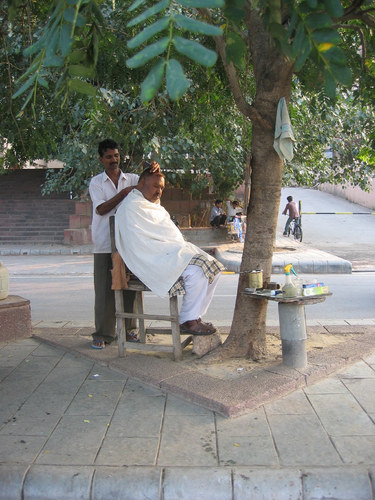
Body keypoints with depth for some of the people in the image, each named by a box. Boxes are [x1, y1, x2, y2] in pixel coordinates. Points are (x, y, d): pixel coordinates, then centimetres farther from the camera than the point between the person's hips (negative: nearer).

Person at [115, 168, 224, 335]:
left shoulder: (155, 205, 24)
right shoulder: (131, 207, -9)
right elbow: (139, 245, -19)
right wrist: (171, 249, -19)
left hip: (171, 252, 10)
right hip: (151, 260, -10)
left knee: (213, 268, -2)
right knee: (197, 271, -27)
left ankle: (195, 317, 0)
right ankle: (187, 321, -13)